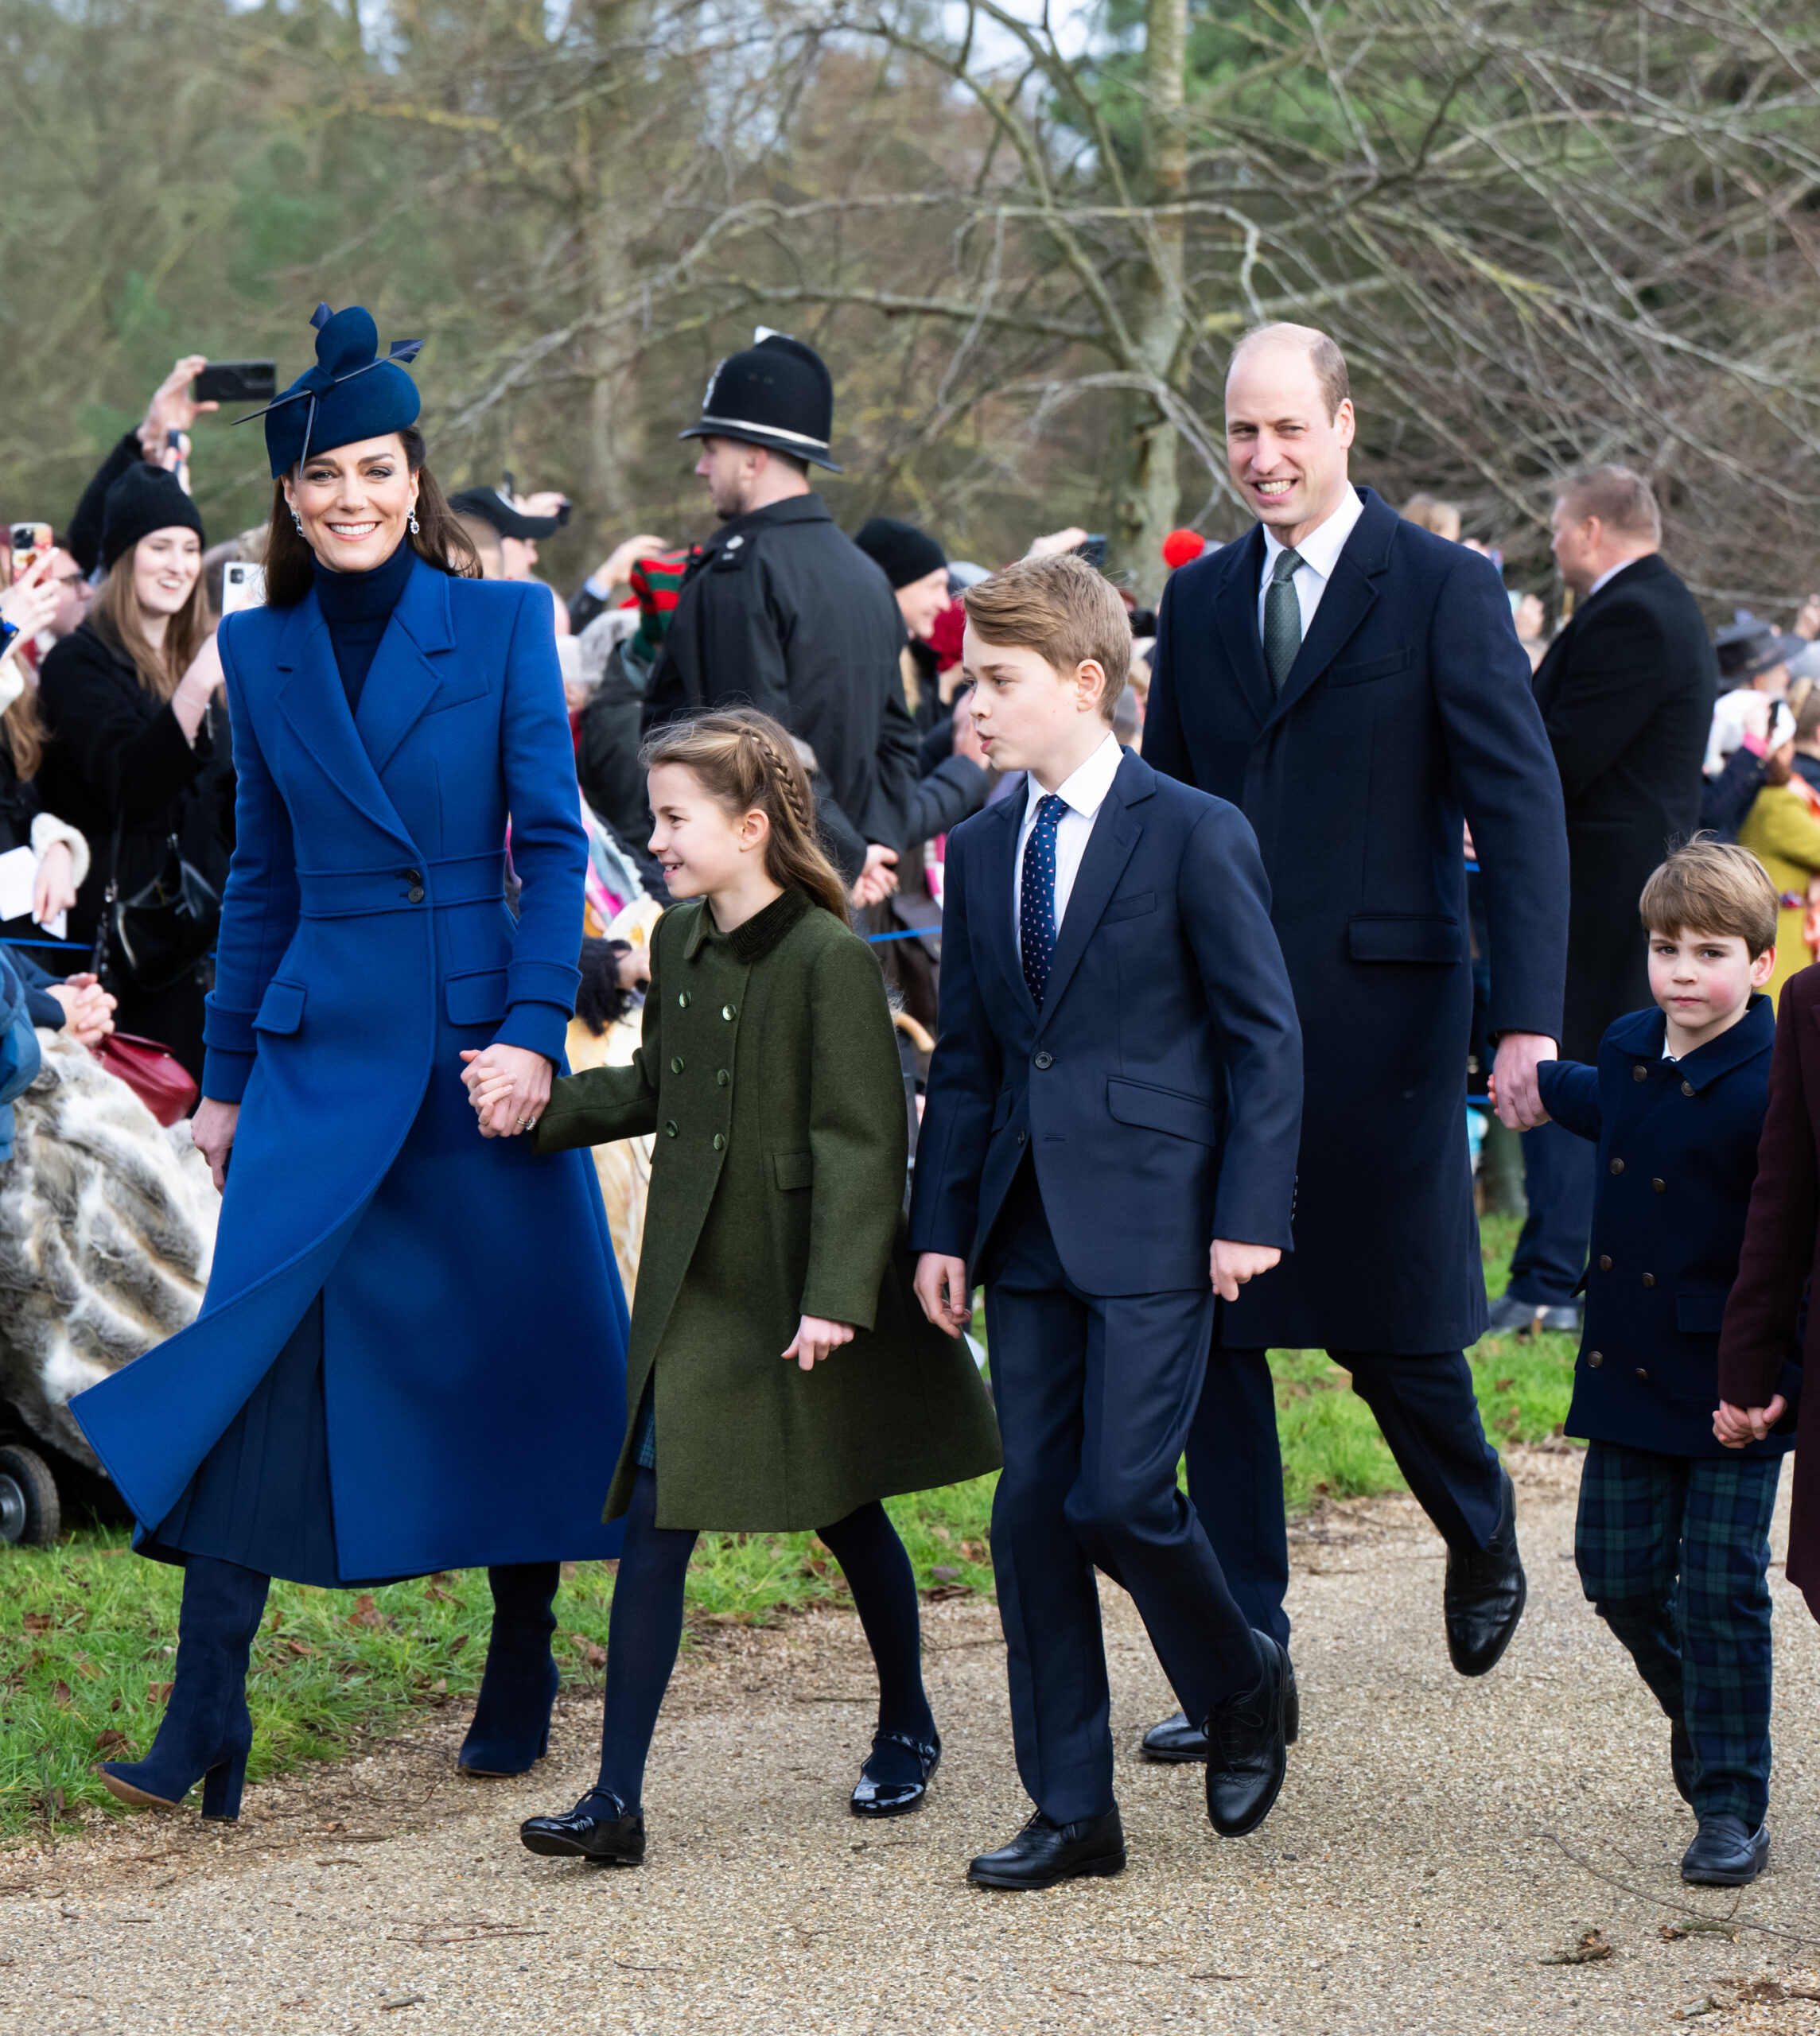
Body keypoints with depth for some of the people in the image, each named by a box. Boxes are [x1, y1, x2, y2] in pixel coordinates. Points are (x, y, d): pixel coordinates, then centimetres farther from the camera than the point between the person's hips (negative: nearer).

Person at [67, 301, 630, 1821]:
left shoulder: (500, 626, 0)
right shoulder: (261, 651, 8)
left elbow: (552, 844, -3)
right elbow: (262, 872, 14)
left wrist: (535, 1034, -14)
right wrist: (226, 1077, 14)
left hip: (479, 1031, -2)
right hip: (320, 1048, 2)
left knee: (512, 1354, 5)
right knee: (256, 1356, -9)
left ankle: (522, 1681, 21)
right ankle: (204, 1723, -9)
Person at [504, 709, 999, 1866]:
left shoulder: (831, 960, -16)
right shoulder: (679, 944, 7)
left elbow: (861, 1140, -17)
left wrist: (836, 1294, -21)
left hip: (806, 1287, -6)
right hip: (698, 1282, 6)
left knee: (845, 1511, 11)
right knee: (655, 1518, -3)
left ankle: (908, 1728, 35)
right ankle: (618, 1799, -6)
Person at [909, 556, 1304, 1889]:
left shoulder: (1195, 834, -6)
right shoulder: (982, 850, 12)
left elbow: (1265, 1034, -5)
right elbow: (966, 1056, 15)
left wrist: (1250, 1213, -10)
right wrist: (943, 1223, 9)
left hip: (1152, 1225, -6)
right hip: (1030, 1228, 6)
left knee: (1118, 1495, -11)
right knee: (1033, 1505, 4)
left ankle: (1244, 1689, 19)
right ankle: (1073, 1811, 11)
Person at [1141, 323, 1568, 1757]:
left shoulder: (1444, 590, -4)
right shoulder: (1201, 600, 11)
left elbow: (1523, 813, -9)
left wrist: (1527, 1020, -17)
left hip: (1375, 1012, -4)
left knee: (1389, 1327, 3)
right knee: (1216, 1333, 3)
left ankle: (1482, 1531, 34)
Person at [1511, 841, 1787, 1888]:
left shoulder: (1773, 1087, -18)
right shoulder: (1630, 1048, 5)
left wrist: (1776, 1373, -23)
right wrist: (1540, 1084, 47)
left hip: (1733, 1388, -6)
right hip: (1631, 1370, 6)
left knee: (1720, 1589, -3)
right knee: (1618, 1570, 8)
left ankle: (1732, 1806, 7)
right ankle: (1700, 1710, 35)